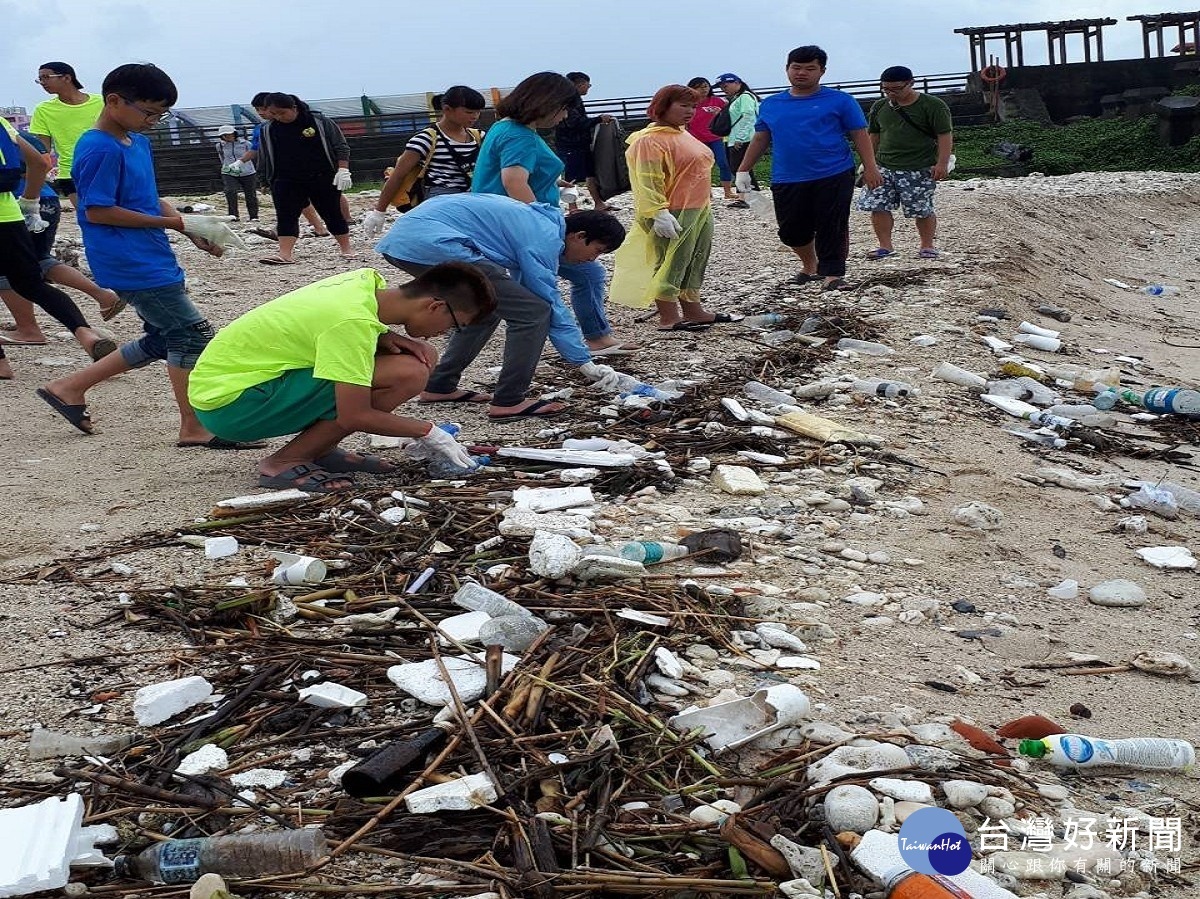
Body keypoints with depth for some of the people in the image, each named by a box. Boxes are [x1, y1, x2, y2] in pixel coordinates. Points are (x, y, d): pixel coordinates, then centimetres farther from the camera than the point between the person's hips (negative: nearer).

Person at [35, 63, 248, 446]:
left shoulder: (138, 142, 14)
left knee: (162, 340, 17)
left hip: (153, 260, 10)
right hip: (133, 266, -10)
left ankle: (69, 387, 24)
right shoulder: (100, 150, -15)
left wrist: (193, 231, 5)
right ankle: (194, 428, 2)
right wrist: (170, 222, -16)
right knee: (193, 334, -7)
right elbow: (97, 211, -19)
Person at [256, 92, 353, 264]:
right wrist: (268, 179, 16)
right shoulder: (268, 129, 2)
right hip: (286, 181, 2)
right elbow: (264, 158, 13)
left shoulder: (320, 122, -7)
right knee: (285, 217, -10)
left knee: (332, 214, 4)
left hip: (323, 179, -2)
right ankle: (285, 254, -15)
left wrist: (343, 169, -12)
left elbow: (341, 146, -2)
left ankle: (347, 250, 15)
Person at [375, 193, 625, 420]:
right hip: (433, 244, -11)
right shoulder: (544, 239, -6)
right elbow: (551, 305, -6)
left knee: (484, 310, 27)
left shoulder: (536, 218, 23)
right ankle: (508, 402, -1)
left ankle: (439, 387, 28)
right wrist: (587, 365, 0)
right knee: (533, 311, -7)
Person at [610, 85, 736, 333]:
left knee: (694, 263, 16)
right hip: (674, 216, -10)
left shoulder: (682, 134, 16)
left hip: (700, 211, 10)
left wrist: (706, 202, 26)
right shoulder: (650, 140, -15)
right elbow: (648, 182, -21)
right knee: (670, 264, -5)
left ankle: (692, 311, 25)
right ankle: (668, 319, -1)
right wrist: (659, 213, -27)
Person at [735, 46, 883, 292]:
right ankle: (811, 266, 33)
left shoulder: (840, 101, 2)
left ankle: (833, 275, 3)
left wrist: (870, 168, -8)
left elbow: (860, 135, 1)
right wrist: (743, 171, 14)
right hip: (787, 181, 3)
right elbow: (760, 139, 18)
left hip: (834, 177, -3)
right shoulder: (770, 105, 12)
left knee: (832, 229, -5)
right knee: (792, 231, 9)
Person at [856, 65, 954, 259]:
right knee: (877, 207, -4)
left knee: (922, 210, 0)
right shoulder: (880, 107, 10)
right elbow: (873, 136, 18)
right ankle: (885, 246, 6)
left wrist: (942, 163, -15)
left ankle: (927, 246, 16)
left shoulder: (932, 105, -6)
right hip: (884, 167, 5)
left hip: (919, 170, -4)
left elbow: (945, 135, -7)